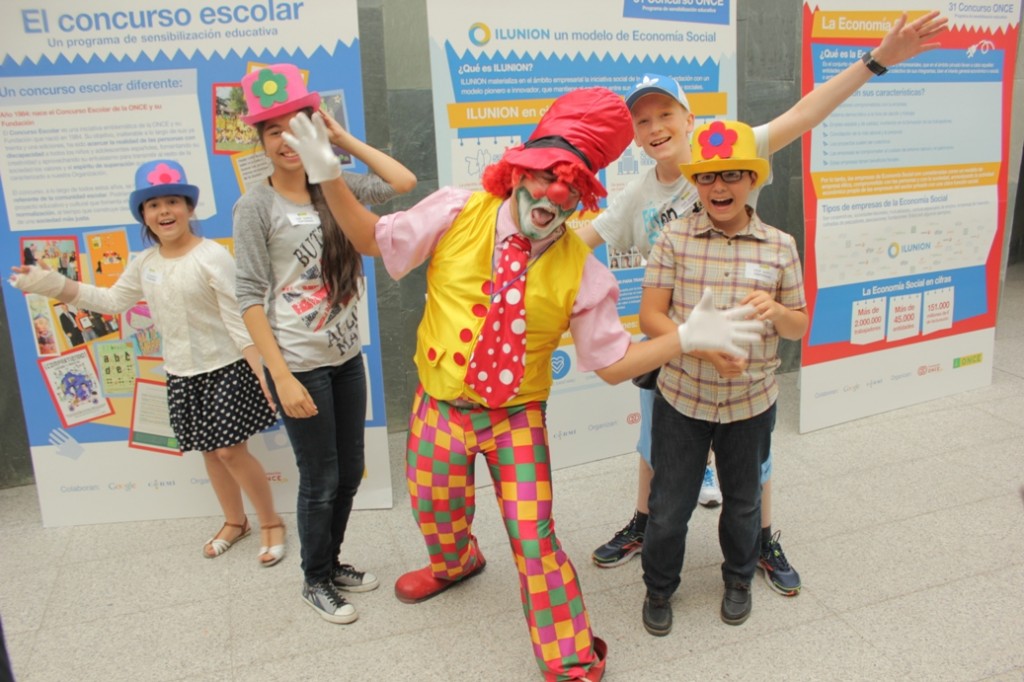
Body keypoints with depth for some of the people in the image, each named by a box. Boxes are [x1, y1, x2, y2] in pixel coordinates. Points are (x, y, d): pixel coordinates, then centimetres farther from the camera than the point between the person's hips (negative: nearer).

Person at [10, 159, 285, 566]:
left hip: (225, 370, -6)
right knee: (210, 452, 15)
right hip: (181, 375, 6)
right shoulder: (145, 263, 5)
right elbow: (113, 301, 19)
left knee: (230, 451, -4)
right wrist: (53, 285, 9)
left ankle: (271, 522, 15)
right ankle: (235, 521, 33)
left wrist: (265, 376, -22)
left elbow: (239, 321, -17)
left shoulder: (212, 256, -14)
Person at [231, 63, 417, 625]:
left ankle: (333, 562, 38)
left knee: (350, 472, 16)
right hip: (300, 365, -5)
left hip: (347, 358, 5)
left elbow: (403, 181, 2)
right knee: (321, 480, 6)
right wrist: (282, 378, -18)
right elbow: (250, 298, -13)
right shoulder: (256, 206, -9)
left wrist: (343, 138, 1)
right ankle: (316, 582, 29)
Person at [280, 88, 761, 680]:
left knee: (534, 542, -1)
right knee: (437, 519, 24)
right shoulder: (457, 213, -12)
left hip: (518, 419, -2)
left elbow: (612, 362, -7)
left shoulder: (582, 271, -13)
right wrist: (329, 176, -11)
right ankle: (456, 563, 64)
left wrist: (686, 337, -19)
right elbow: (373, 239, 1)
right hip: (440, 409, 2)